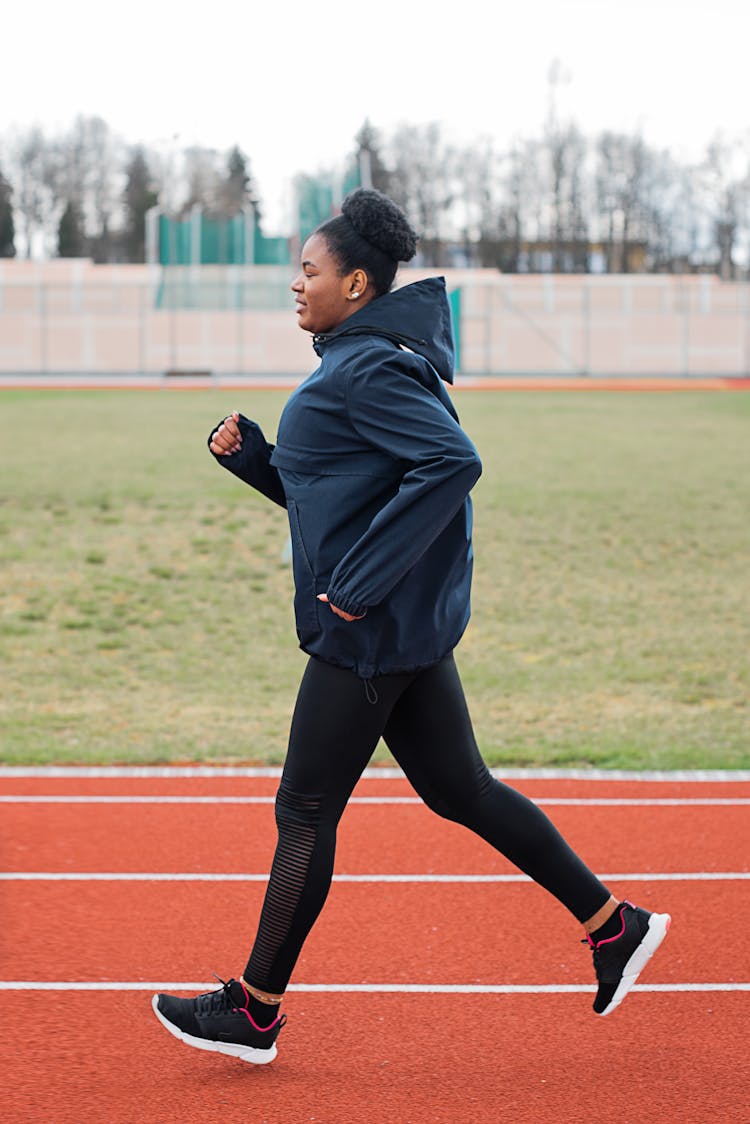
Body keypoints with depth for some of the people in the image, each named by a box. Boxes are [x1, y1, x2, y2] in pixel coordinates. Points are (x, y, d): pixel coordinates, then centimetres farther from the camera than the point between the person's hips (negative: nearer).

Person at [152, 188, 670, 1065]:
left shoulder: (372, 368, -16)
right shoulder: (351, 363, 15)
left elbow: (451, 462, -29)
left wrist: (361, 583, -26)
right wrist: (247, 450, 7)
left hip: (372, 632, -10)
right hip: (408, 625, 10)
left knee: (305, 812, -1)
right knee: (458, 790, 15)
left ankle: (254, 1011, 10)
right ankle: (613, 925, 20)